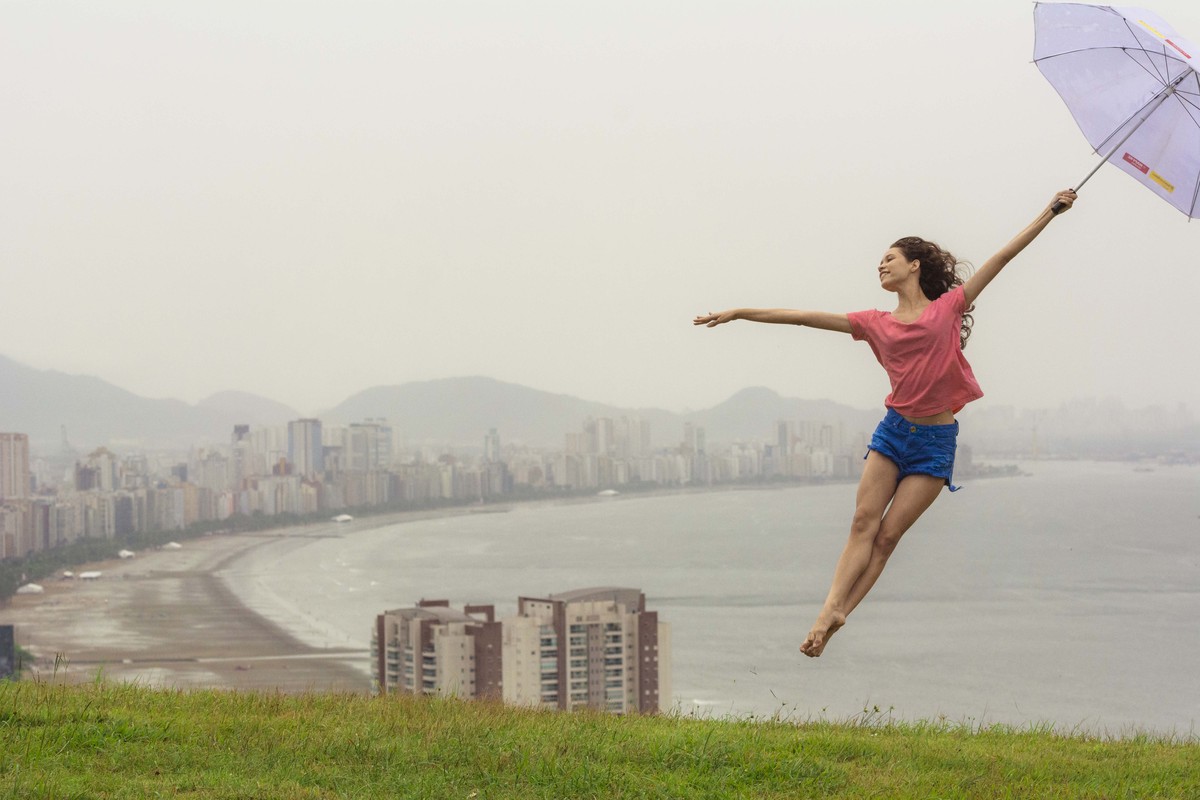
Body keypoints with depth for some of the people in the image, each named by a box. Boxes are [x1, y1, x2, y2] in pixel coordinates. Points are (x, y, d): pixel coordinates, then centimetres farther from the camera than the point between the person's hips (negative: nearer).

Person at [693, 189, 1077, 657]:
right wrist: (740, 314, 7)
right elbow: (804, 317, 8)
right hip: (893, 430, 3)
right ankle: (830, 611, -15)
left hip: (936, 441, -3)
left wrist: (1050, 212, 7)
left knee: (888, 534, -5)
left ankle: (835, 614, -9)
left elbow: (1004, 256, 6)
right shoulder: (876, 323, 9)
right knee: (864, 524, -7)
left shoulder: (949, 306, 4)